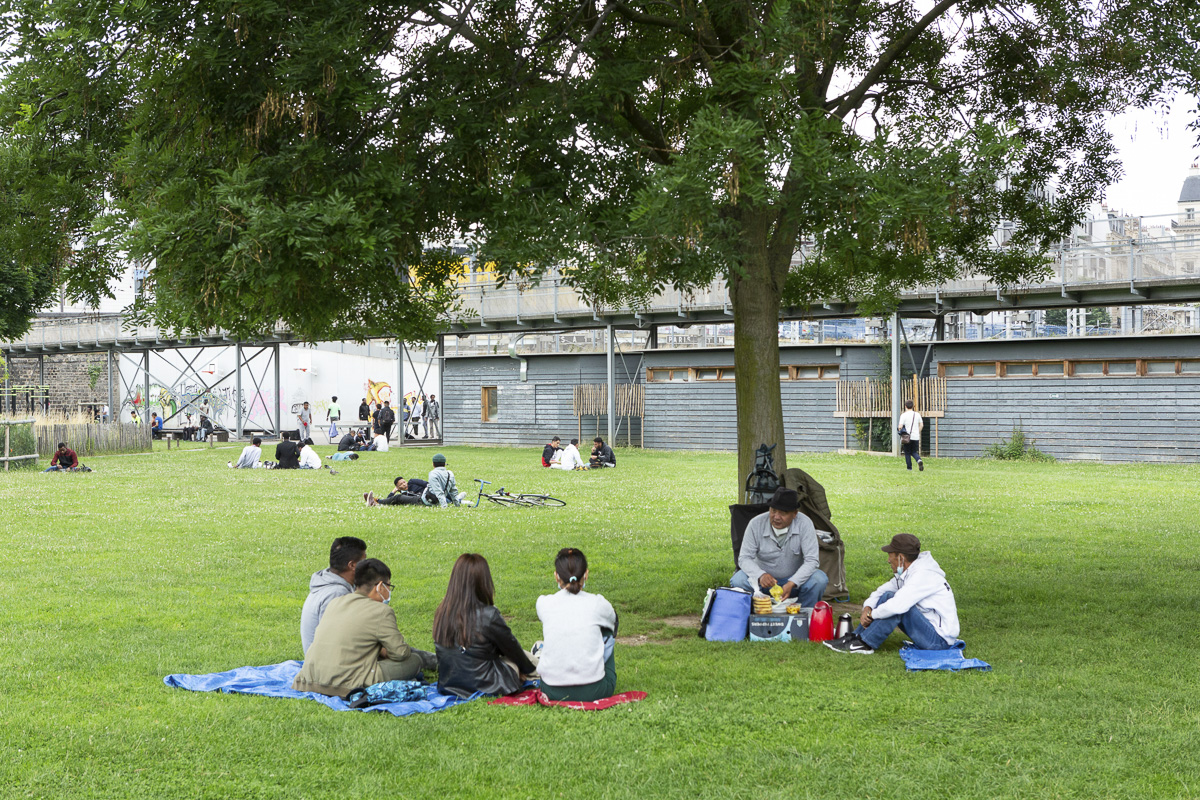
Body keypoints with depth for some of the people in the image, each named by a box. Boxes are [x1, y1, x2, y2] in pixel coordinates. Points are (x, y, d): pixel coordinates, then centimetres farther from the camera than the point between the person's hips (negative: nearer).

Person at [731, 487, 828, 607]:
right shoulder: (756, 524, -15)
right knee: (738, 580, -28)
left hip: (795, 580, 0)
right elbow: (744, 558, -14)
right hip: (765, 580, 0)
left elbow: (811, 560, -20)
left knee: (819, 580, -28)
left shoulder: (805, 524, -17)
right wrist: (761, 575, -36)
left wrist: (791, 584, -35)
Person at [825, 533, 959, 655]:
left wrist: (872, 615, -17)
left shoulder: (923, 576, -22)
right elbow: (881, 591, 16)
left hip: (940, 640, -10)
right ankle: (855, 637, 0)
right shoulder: (906, 573, 8)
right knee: (887, 597, 5)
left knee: (895, 603, -24)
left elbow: (897, 605, -32)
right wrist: (867, 608, -4)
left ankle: (864, 644, -16)